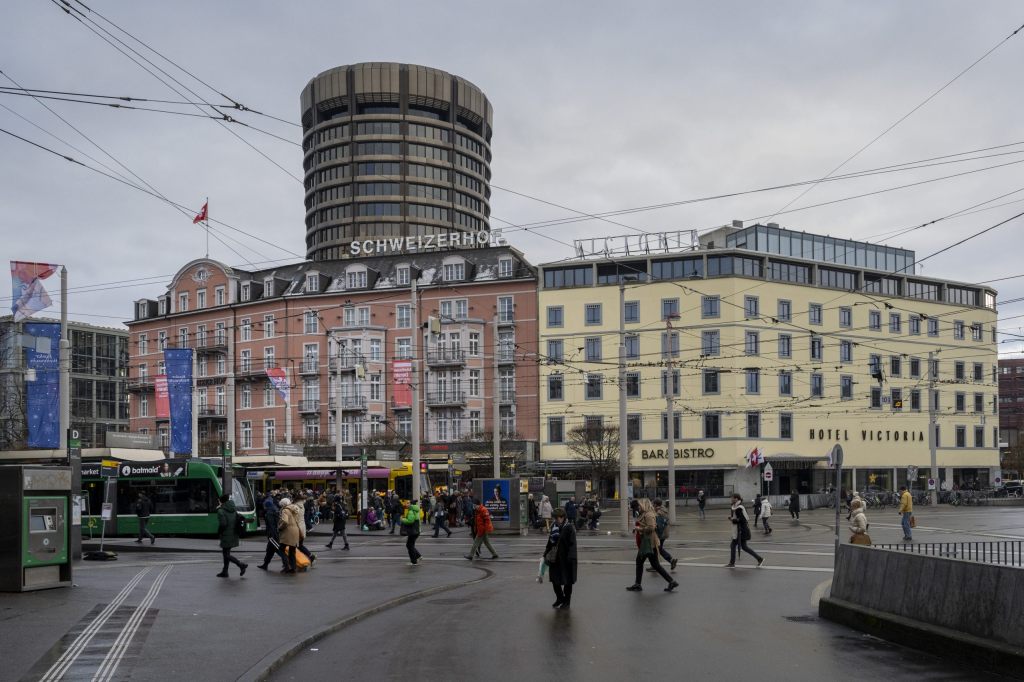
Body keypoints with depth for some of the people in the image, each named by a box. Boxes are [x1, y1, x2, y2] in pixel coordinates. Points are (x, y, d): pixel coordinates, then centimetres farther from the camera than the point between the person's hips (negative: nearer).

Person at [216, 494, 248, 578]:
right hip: (233, 535, 8)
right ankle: (224, 572, 21)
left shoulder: (221, 511, -12)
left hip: (226, 536, -8)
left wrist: (219, 532, -5)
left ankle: (241, 565, -12)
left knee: (226, 554, -2)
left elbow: (223, 524, -19)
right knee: (226, 553, 17)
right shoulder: (234, 510, 10)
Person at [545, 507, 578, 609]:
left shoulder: (569, 528, -15)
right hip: (555, 558, 6)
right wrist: (546, 554, 12)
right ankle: (560, 598, 32)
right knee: (555, 580, 13)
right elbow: (550, 542, 14)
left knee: (567, 581, 7)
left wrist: (569, 558, -21)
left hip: (566, 559, -6)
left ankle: (566, 601, 21)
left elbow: (571, 545, -17)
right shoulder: (554, 526, 5)